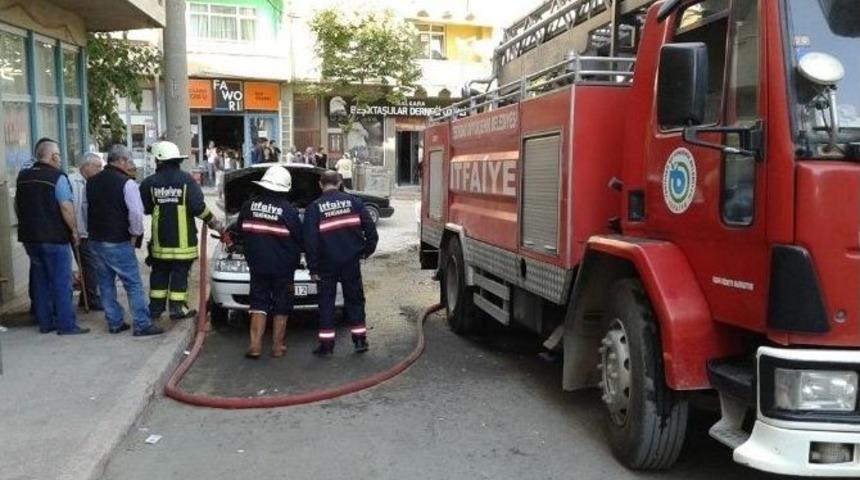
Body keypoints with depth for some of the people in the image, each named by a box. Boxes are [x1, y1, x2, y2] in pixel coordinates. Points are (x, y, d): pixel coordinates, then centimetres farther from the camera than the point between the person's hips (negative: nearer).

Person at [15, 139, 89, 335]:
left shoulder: (22, 177, 10)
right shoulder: (57, 177, -13)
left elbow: (17, 206, 18)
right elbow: (66, 207, -19)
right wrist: (74, 231, -10)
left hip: (30, 236, 7)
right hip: (54, 238, -7)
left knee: (40, 281, 14)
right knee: (61, 282, -1)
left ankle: (44, 322, 19)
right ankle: (66, 324, 1)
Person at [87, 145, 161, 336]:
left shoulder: (92, 182, 11)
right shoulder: (127, 183, -13)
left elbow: (87, 208, 19)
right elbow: (136, 213, -20)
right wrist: (135, 234, -8)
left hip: (96, 240, 7)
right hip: (118, 242, -7)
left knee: (106, 283, 14)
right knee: (133, 284, -3)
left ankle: (114, 323, 20)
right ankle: (142, 325, -3)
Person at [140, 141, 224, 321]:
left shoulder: (150, 182, -2)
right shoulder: (187, 180, -7)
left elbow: (143, 208, 5)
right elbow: (198, 207, -13)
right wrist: (213, 222, -2)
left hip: (160, 238, 2)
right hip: (182, 238, -2)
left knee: (159, 272, 14)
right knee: (180, 273, 4)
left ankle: (156, 306, 20)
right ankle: (177, 308, 4)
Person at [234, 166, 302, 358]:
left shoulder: (249, 206, -2)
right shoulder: (288, 210, -12)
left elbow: (240, 232, 8)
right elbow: (300, 238, -5)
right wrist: (293, 258, 14)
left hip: (257, 265, 3)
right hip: (283, 268, -3)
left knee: (259, 305, 10)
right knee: (281, 307, 9)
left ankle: (255, 345, 3)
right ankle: (277, 346, 13)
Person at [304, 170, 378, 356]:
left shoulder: (314, 207, -4)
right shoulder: (353, 201, 1)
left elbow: (310, 240, -7)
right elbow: (370, 228, -1)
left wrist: (313, 267, -3)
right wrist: (367, 249, 12)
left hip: (327, 264, -2)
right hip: (351, 261, 2)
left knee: (326, 302, 7)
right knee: (354, 299, 13)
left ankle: (326, 344, 8)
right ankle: (360, 339, 15)